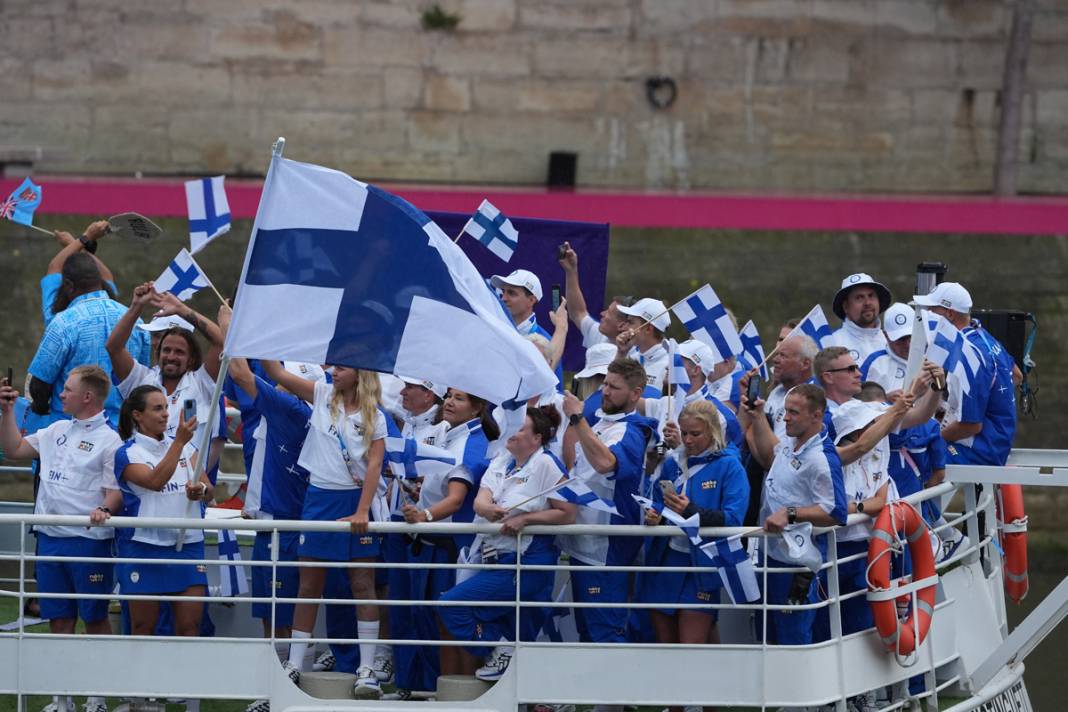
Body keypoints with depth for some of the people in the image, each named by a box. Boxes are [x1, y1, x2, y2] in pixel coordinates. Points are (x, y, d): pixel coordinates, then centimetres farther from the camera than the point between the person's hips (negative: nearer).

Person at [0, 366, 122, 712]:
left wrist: (104, 509, -31)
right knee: (59, 618, 10)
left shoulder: (108, 440, -7)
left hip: (89, 539, -7)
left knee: (95, 618, 1)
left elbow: (116, 492, -11)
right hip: (50, 537, 7)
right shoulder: (56, 431, 15)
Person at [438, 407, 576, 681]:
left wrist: (524, 519, -17)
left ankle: (503, 651, -4)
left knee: (452, 604, -14)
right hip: (496, 561, 8)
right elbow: (480, 500, -2)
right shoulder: (500, 462, 14)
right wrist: (487, 508, -26)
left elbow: (569, 513, -12)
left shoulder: (546, 464, -7)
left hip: (525, 563, -8)